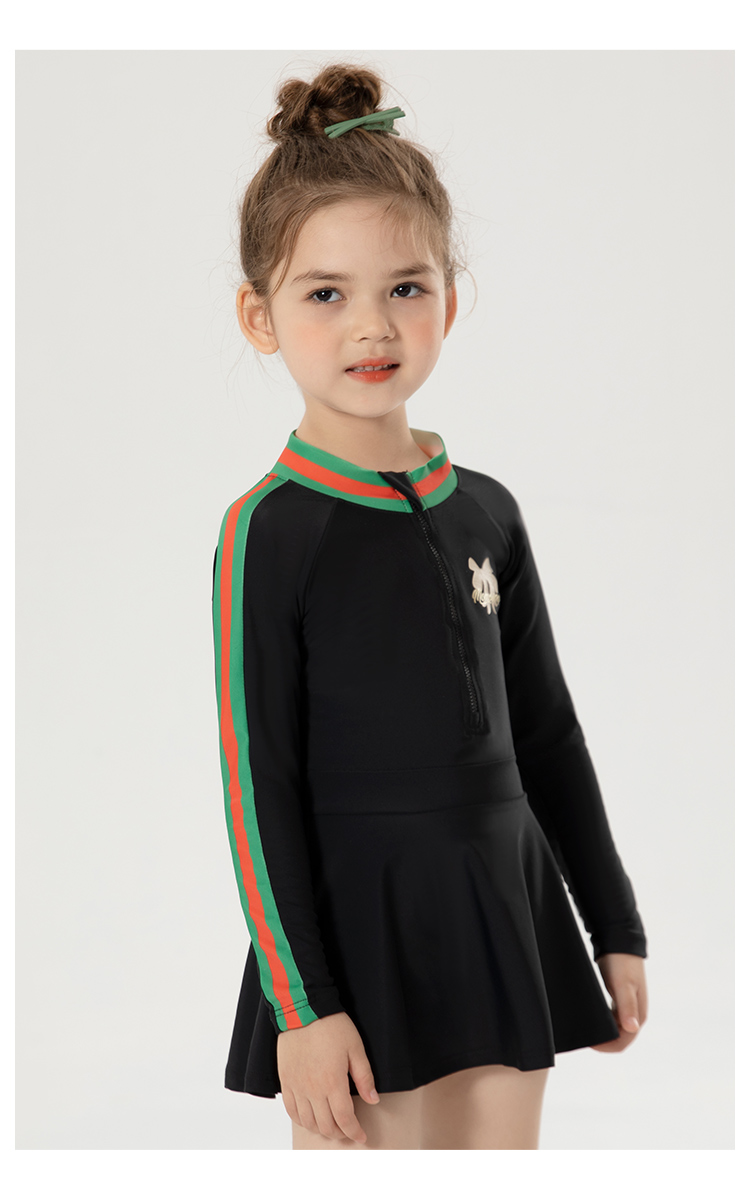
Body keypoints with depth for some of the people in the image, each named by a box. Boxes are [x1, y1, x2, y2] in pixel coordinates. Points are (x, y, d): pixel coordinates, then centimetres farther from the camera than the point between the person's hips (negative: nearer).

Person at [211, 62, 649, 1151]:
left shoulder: (487, 513, 6)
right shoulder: (270, 528, -9)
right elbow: (257, 780, -10)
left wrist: (614, 924, 16)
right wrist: (301, 1005, -13)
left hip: (508, 923, 5)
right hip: (359, 936, -5)